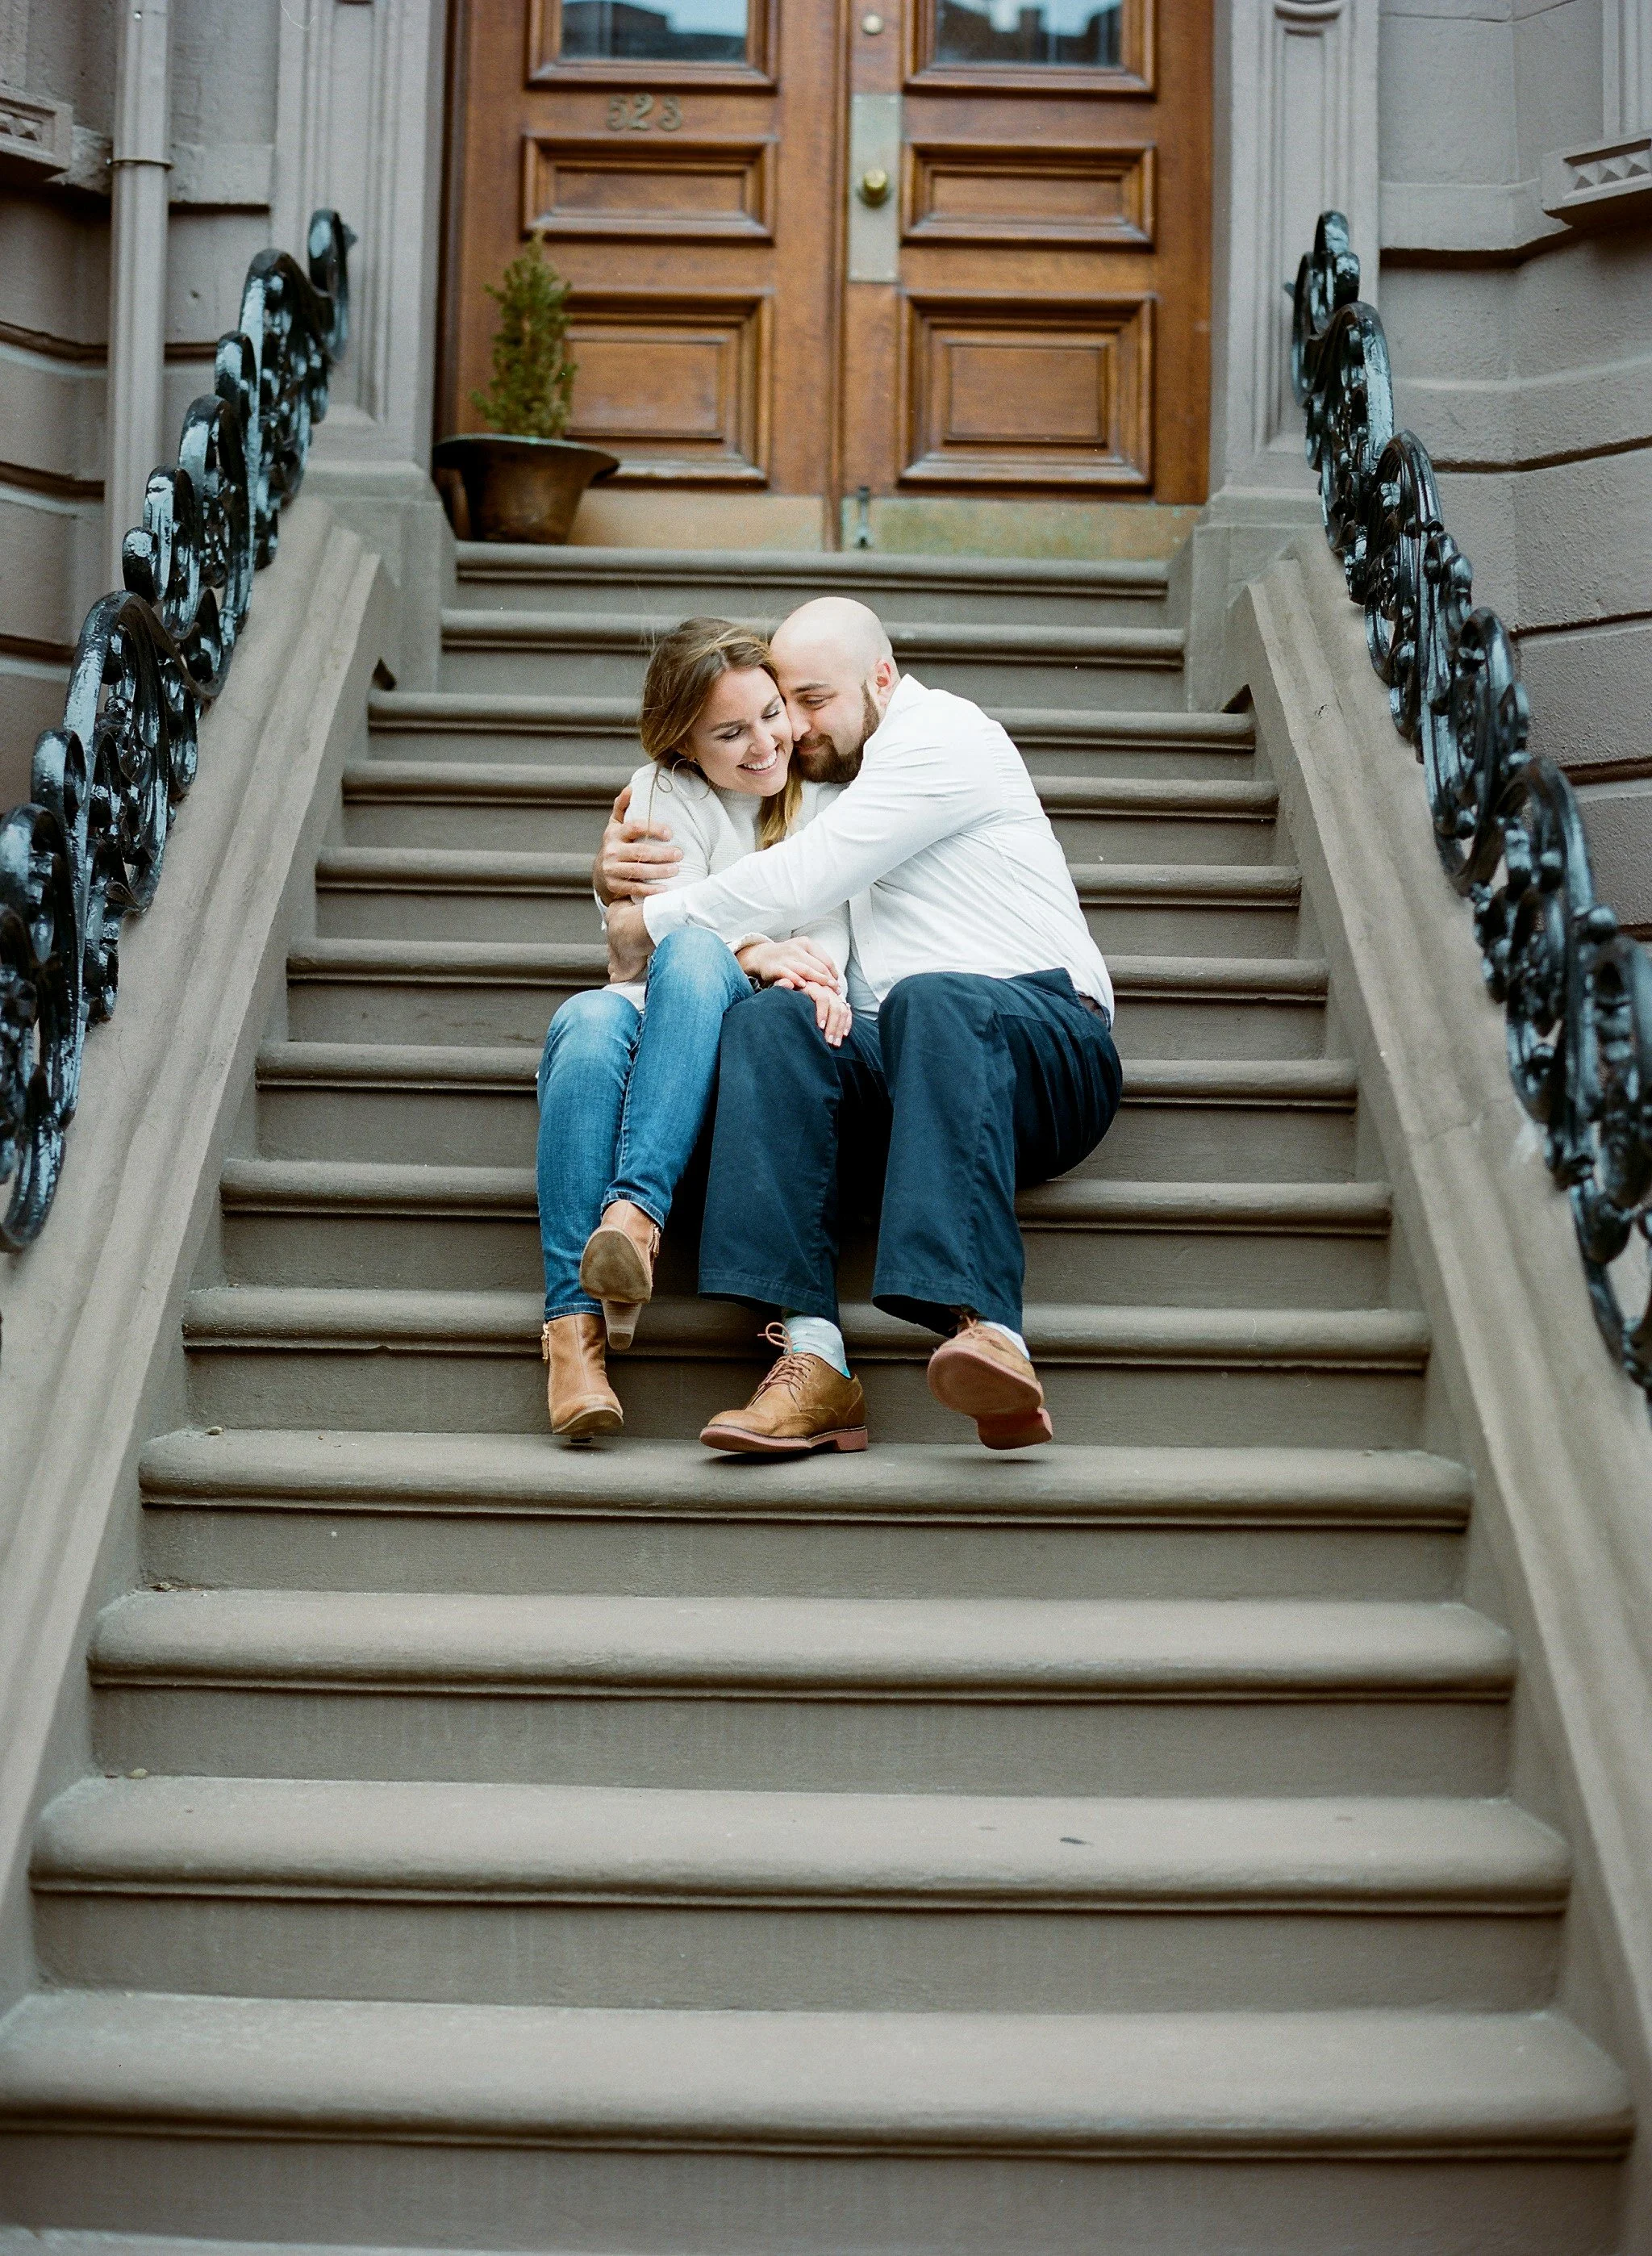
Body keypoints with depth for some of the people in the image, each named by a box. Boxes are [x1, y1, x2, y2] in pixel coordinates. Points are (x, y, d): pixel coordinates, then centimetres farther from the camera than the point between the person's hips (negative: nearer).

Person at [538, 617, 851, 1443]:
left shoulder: (826, 798, 18)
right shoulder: (661, 793, 13)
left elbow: (828, 925, 4)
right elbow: (673, 912, -3)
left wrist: (815, 975, -21)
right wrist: (756, 955, -25)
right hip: (669, 1027, 1)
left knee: (692, 957, -34)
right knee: (590, 1019, -37)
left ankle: (636, 1210, -49)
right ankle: (574, 1319, -45)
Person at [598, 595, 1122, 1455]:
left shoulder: (942, 732, 3)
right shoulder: (817, 789, 29)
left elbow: (802, 881, -8)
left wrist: (653, 919, 3)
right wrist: (619, 878, 14)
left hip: (1046, 1041, -5)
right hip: (896, 1059, 5)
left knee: (930, 999, -38)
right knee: (766, 1020, -25)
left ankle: (985, 1328, -57)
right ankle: (814, 1359, -42)